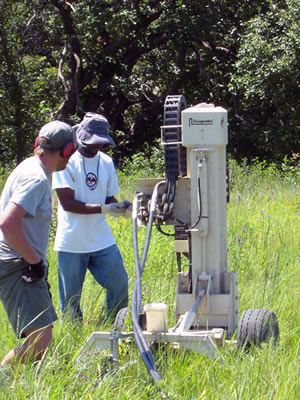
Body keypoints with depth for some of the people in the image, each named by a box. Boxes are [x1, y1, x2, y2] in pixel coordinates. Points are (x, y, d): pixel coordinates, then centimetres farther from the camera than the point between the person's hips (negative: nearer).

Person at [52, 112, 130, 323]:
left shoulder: (106, 162, 8)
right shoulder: (67, 162, -10)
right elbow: (67, 203, -16)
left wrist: (123, 208, -9)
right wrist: (103, 209, -23)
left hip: (102, 241, 5)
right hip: (72, 243, -5)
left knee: (119, 284, 1)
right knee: (71, 298, 3)